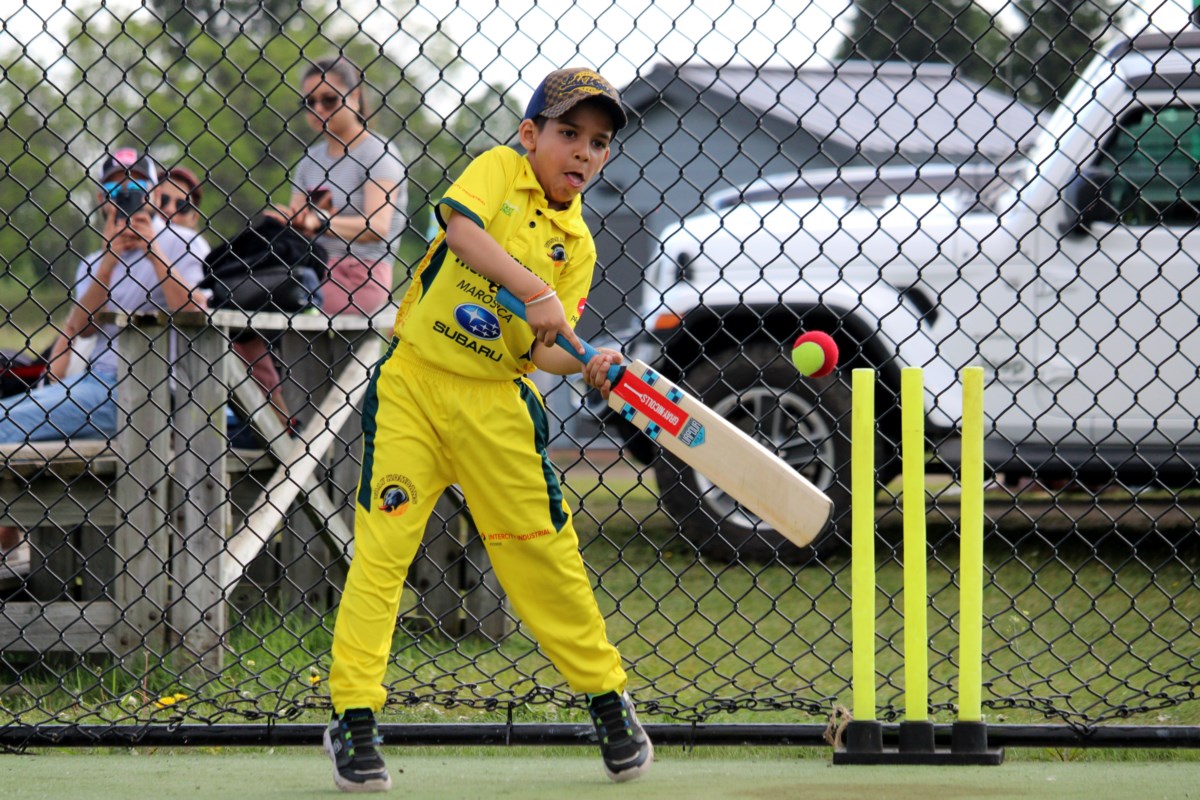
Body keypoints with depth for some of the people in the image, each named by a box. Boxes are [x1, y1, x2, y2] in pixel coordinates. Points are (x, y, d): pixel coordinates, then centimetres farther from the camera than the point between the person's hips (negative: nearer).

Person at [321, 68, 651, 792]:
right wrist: (533, 289, -34)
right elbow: (462, 226, -25)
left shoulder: (575, 246, 5)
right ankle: (354, 718, -4)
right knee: (382, 543, -9)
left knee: (545, 551, 5)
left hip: (497, 404, 3)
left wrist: (587, 365, -23)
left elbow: (541, 350, -2)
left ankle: (607, 696, 23)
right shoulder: (500, 168, -3)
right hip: (414, 381, -3)